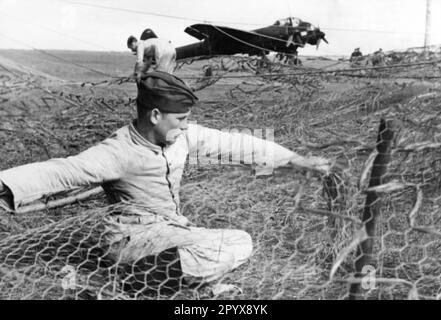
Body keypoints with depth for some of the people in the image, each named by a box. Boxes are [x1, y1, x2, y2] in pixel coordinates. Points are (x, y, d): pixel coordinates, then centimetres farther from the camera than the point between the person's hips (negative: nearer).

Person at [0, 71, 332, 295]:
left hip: (174, 228, 7)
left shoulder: (183, 136, -6)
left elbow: (235, 144, -3)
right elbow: (62, 171, -33)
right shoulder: (119, 151, -23)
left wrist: (297, 159, 0)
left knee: (243, 243, 3)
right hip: (139, 237, -7)